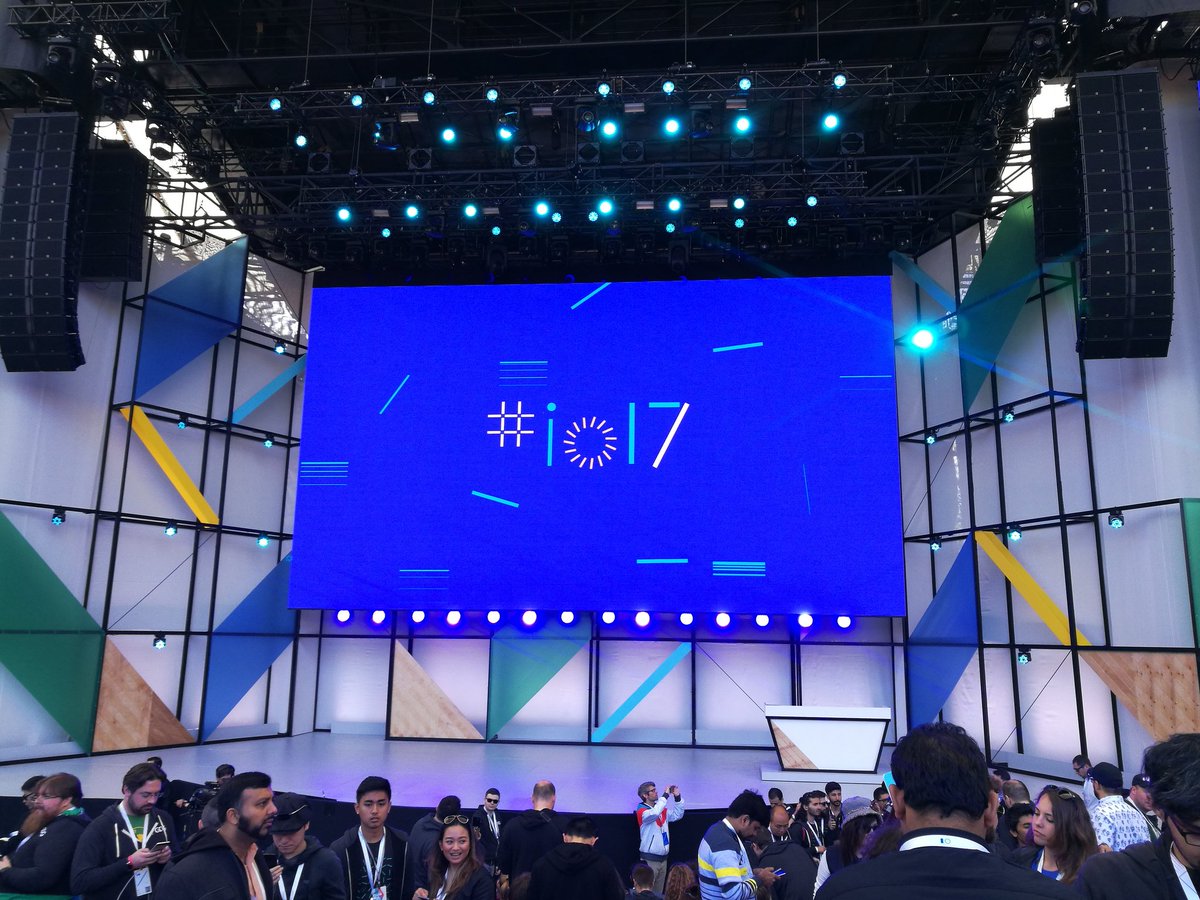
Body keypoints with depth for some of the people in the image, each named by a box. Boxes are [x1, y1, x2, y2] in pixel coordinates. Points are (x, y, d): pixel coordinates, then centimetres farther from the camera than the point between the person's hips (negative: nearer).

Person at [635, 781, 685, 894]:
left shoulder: (661, 809, 9)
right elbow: (654, 814, -33)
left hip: (663, 857, 7)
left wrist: (677, 797, -2)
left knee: (659, 891, 13)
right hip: (649, 859, -7)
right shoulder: (641, 810, -13)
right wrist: (666, 795, -27)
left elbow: (677, 815, 12)